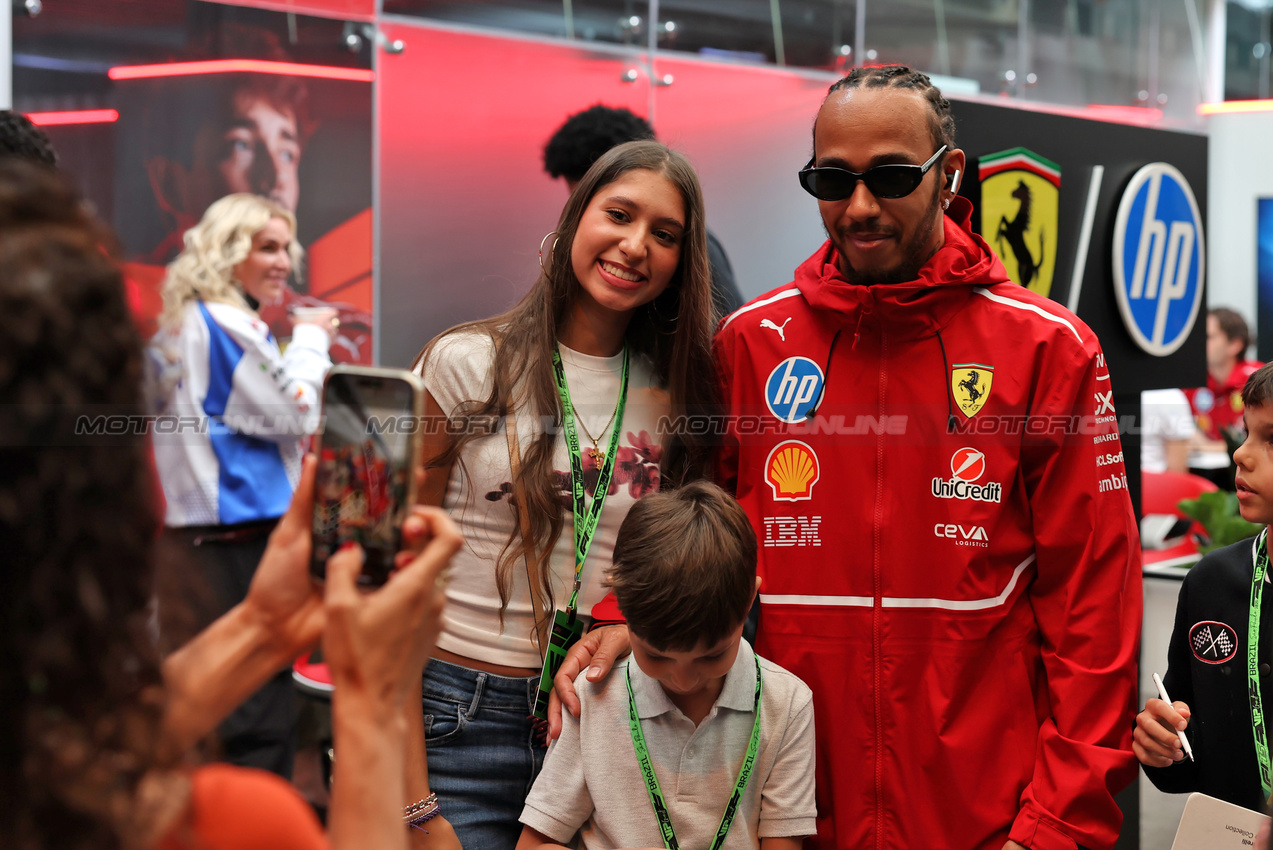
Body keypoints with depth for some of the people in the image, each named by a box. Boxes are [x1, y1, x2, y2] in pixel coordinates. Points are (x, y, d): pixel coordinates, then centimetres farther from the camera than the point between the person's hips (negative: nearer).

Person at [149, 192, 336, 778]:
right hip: (241, 537, -10)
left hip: (185, 532, 10)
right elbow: (295, 414, -9)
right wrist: (311, 339, 2)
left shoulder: (179, 327, 16)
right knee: (260, 714, -7)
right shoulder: (232, 326, -12)